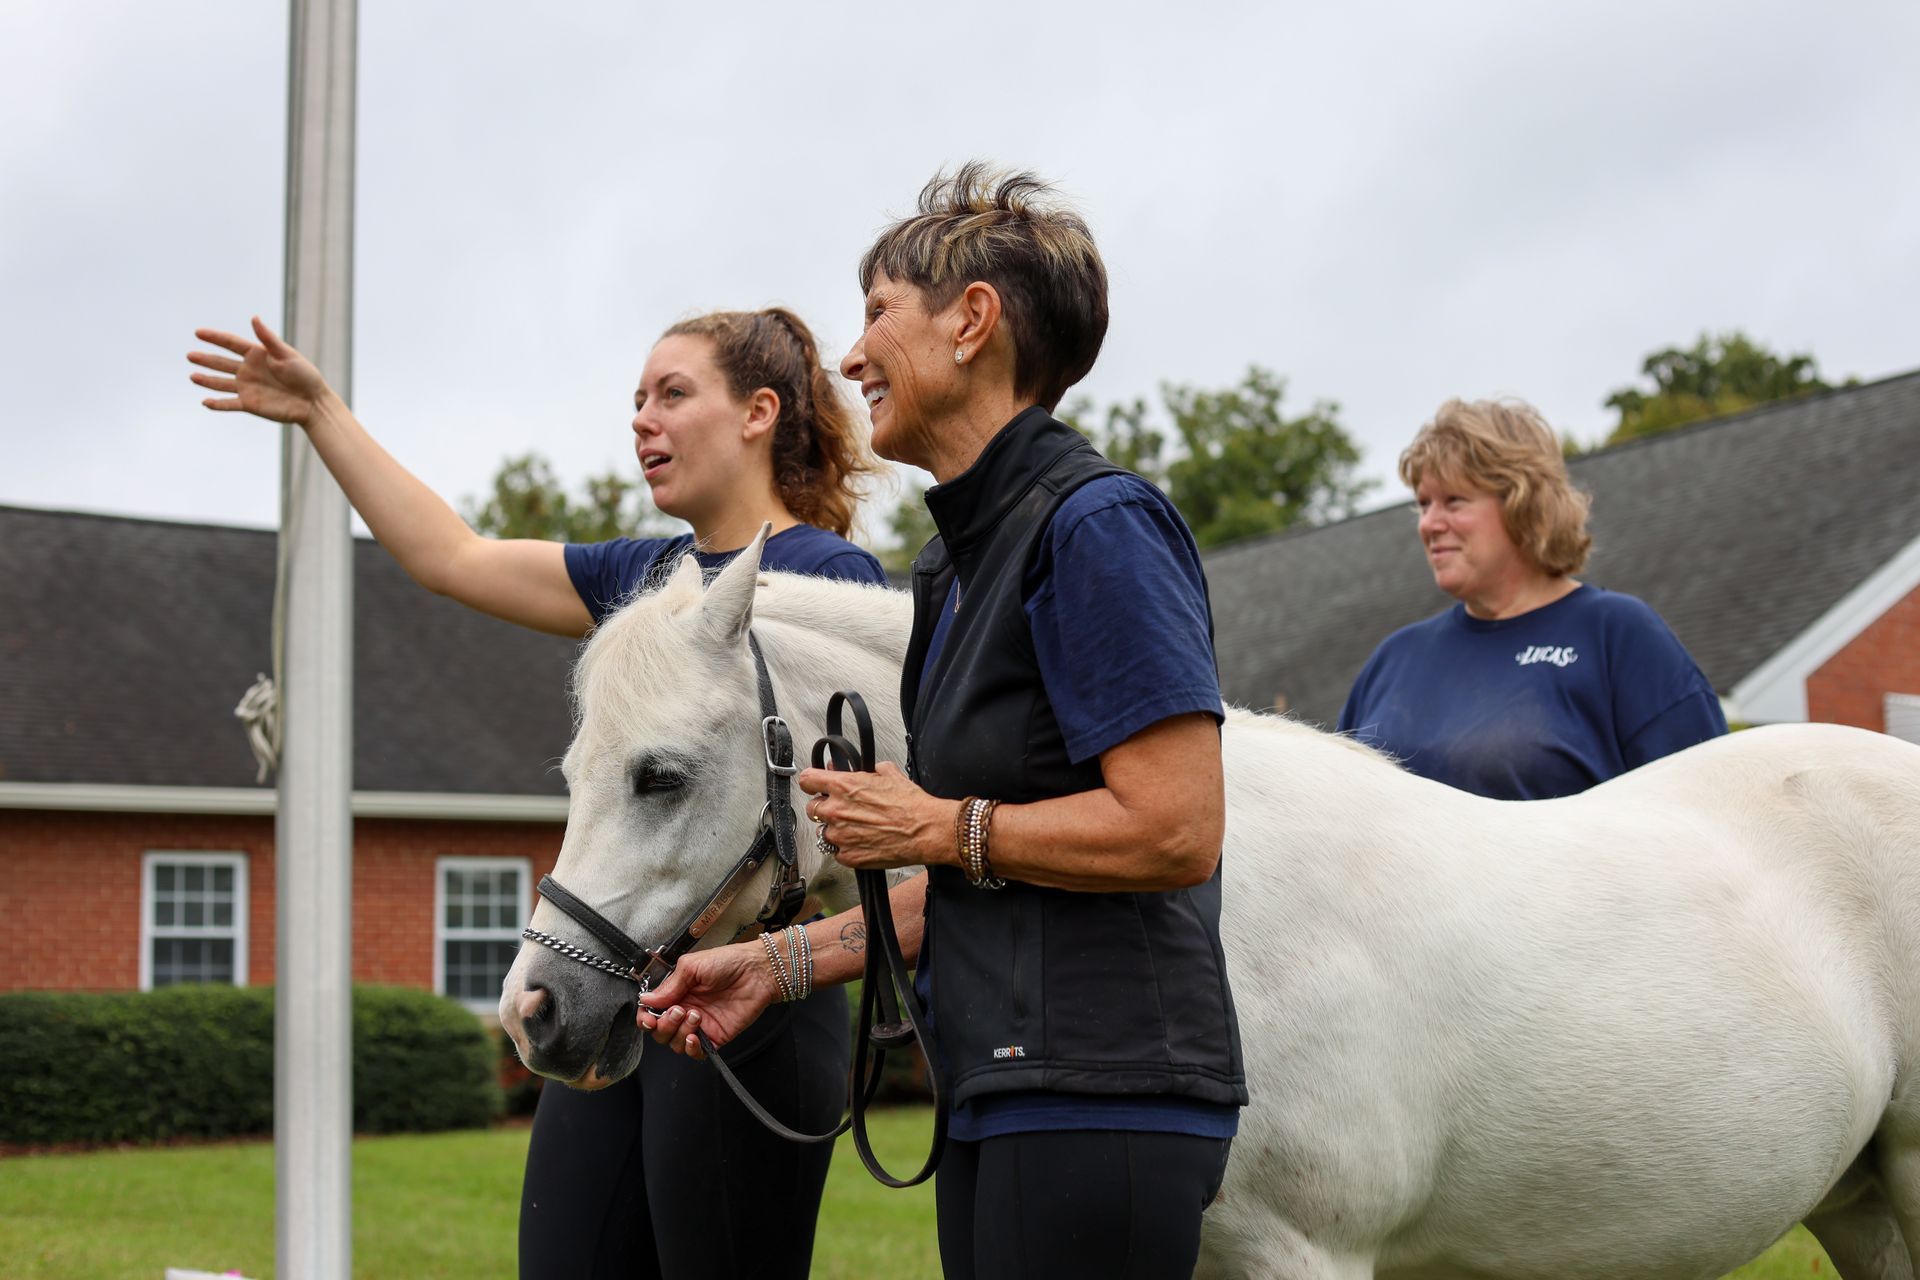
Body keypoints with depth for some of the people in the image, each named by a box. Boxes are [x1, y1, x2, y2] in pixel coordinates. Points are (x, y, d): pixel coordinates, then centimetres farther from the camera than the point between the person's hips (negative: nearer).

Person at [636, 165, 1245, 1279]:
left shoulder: (1099, 522, -13)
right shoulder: (968, 556, 16)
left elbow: (1176, 832, -21)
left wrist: (933, 827, -11)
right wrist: (782, 965, 16)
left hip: (1102, 1095, -10)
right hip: (1007, 1103, 10)